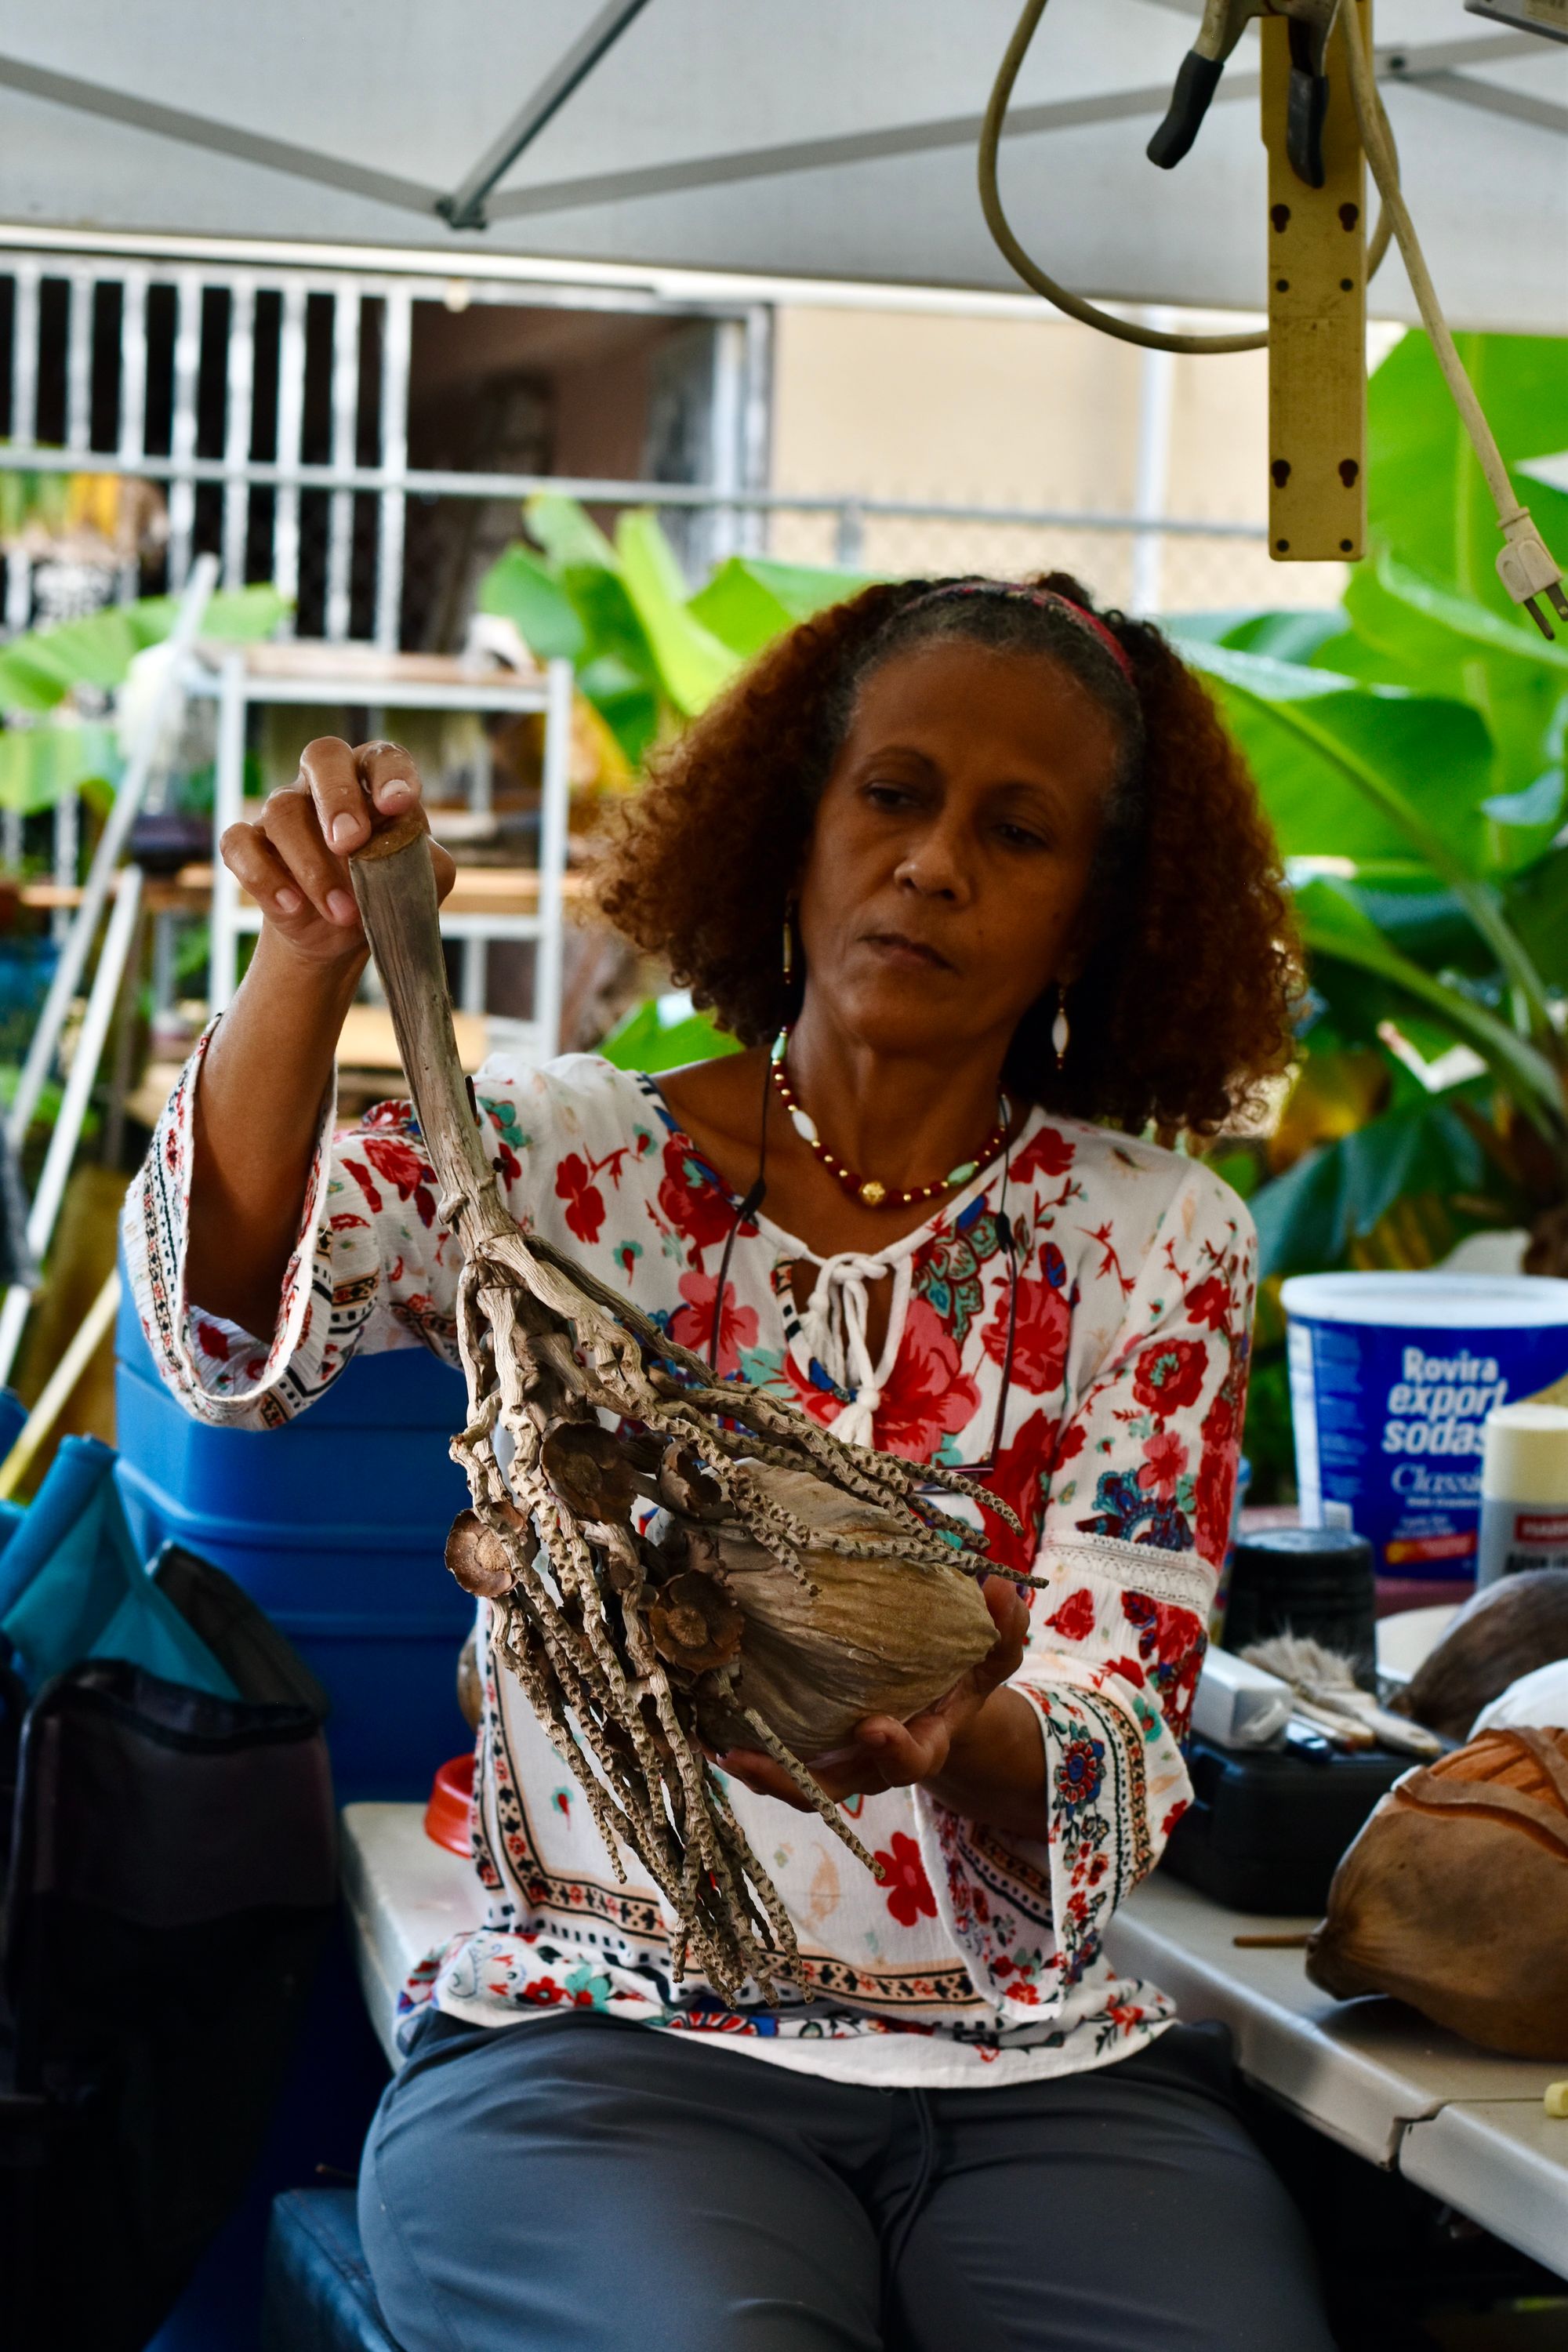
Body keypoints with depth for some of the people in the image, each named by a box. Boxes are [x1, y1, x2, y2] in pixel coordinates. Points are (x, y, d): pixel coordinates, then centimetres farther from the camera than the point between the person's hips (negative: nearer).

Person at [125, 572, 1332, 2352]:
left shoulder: (1157, 1240, 7)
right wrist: (310, 957, -33)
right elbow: (233, 1325, -16)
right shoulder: (569, 1158, 4)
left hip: (1041, 2072, 2)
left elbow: (1114, 1763, -4)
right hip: (601, 2046, -2)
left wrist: (965, 1745, -28)